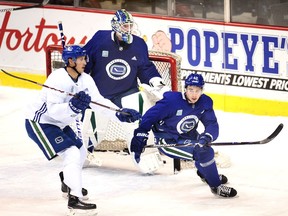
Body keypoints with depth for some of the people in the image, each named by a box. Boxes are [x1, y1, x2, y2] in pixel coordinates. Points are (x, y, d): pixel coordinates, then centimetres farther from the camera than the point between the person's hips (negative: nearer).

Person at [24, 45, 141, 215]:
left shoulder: (85, 80, -1)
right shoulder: (58, 79, -27)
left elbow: (99, 101, -4)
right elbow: (53, 109, -32)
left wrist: (120, 114, -16)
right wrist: (73, 107, -45)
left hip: (59, 123, 10)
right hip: (39, 122, -10)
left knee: (81, 152, 21)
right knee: (72, 154, -20)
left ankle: (68, 182, 46)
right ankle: (74, 198, -22)